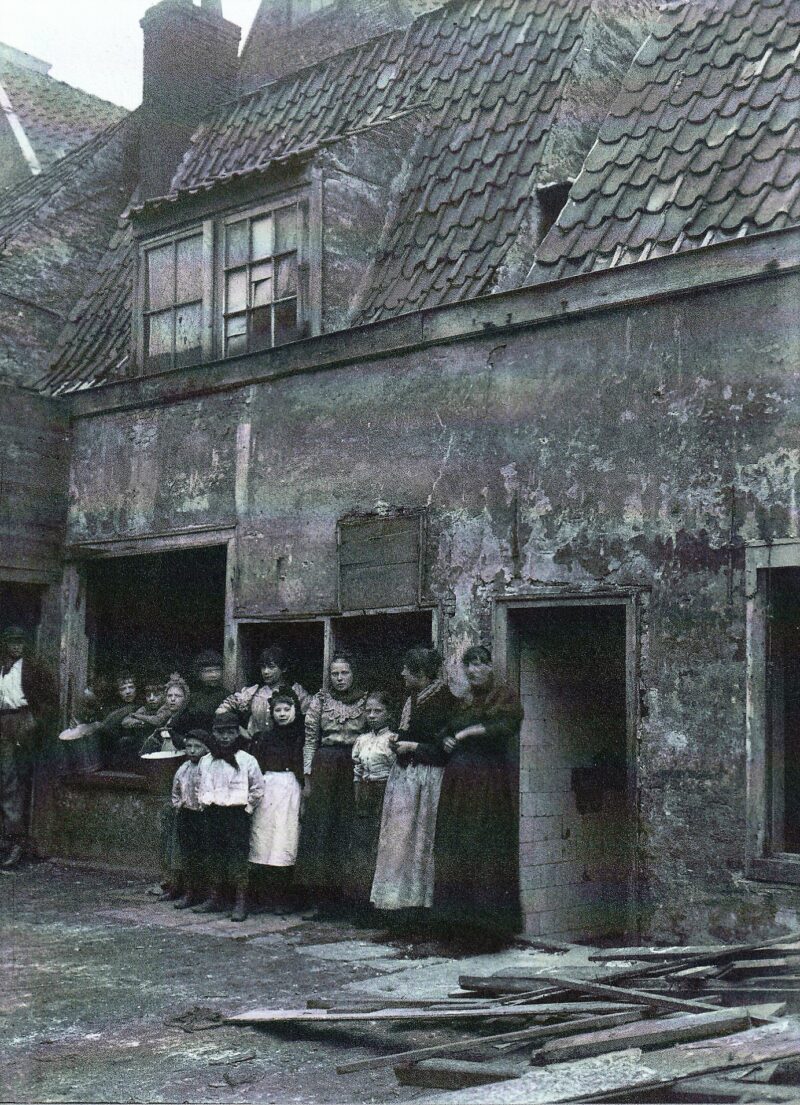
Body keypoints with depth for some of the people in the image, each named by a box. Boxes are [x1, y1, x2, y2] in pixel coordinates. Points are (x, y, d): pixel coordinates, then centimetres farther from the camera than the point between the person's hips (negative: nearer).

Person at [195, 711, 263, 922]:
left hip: (237, 815, -5)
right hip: (213, 815, 5)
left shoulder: (246, 761, -6)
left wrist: (247, 807, -3)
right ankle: (216, 899, 19)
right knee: (215, 855, 10)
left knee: (238, 856, -6)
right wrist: (204, 804, 9)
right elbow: (200, 786, 20)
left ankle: (241, 903, -4)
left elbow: (258, 788, 0)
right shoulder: (205, 761, 7)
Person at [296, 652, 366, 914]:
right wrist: (307, 779, -1)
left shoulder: (365, 701, 7)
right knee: (320, 826, -2)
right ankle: (321, 894, 4)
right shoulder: (320, 700, 5)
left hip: (355, 767, 1)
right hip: (324, 767, 0)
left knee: (347, 827, 0)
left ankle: (342, 893, 7)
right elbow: (310, 740, 4)